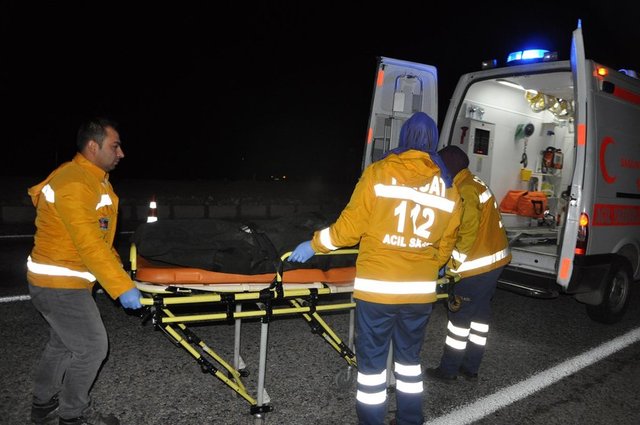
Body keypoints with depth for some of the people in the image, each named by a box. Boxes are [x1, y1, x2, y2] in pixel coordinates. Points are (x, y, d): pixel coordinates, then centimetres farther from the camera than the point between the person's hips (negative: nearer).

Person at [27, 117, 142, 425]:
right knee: (92, 347, -1)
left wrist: (116, 267, 12)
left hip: (63, 281, 10)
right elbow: (89, 244, -28)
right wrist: (122, 287, -28)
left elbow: (98, 238, 15)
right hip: (60, 285, -10)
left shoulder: (95, 180, 9)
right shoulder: (74, 184, -23)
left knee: (63, 343, 23)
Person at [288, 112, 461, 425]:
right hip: (421, 290, 4)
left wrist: (314, 244, 8)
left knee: (372, 361, 9)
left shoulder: (379, 172, -7)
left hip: (377, 287, -4)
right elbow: (445, 246, 13)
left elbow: (350, 226, -7)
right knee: (409, 358, 22)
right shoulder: (449, 189, 5)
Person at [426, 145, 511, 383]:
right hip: (495, 259, 10)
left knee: (460, 315, 1)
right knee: (480, 312, 15)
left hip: (478, 265, -10)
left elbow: (468, 233, -22)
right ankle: (471, 368, 26)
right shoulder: (474, 184, 14)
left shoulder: (465, 191, -18)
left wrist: (454, 263, -15)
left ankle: (448, 370, 12)